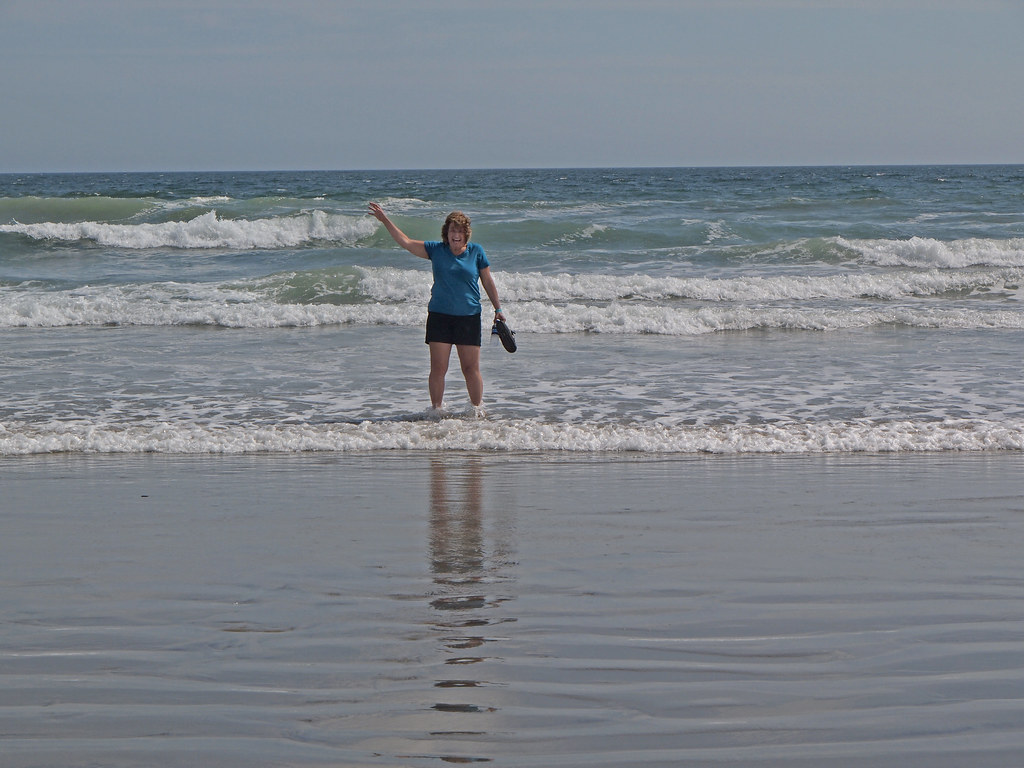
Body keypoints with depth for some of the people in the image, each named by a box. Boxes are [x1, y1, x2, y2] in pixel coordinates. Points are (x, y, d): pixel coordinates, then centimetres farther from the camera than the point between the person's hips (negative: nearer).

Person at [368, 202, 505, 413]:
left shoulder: (476, 252, 1)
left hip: (468, 317, -1)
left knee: (471, 368, 0)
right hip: (439, 316, 1)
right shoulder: (436, 250, 3)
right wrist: (385, 221, -3)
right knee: (438, 368, -2)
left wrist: (498, 309, 8)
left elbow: (488, 282, 8)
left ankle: (478, 409, 12)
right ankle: (436, 409, 6)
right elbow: (406, 242, 2)